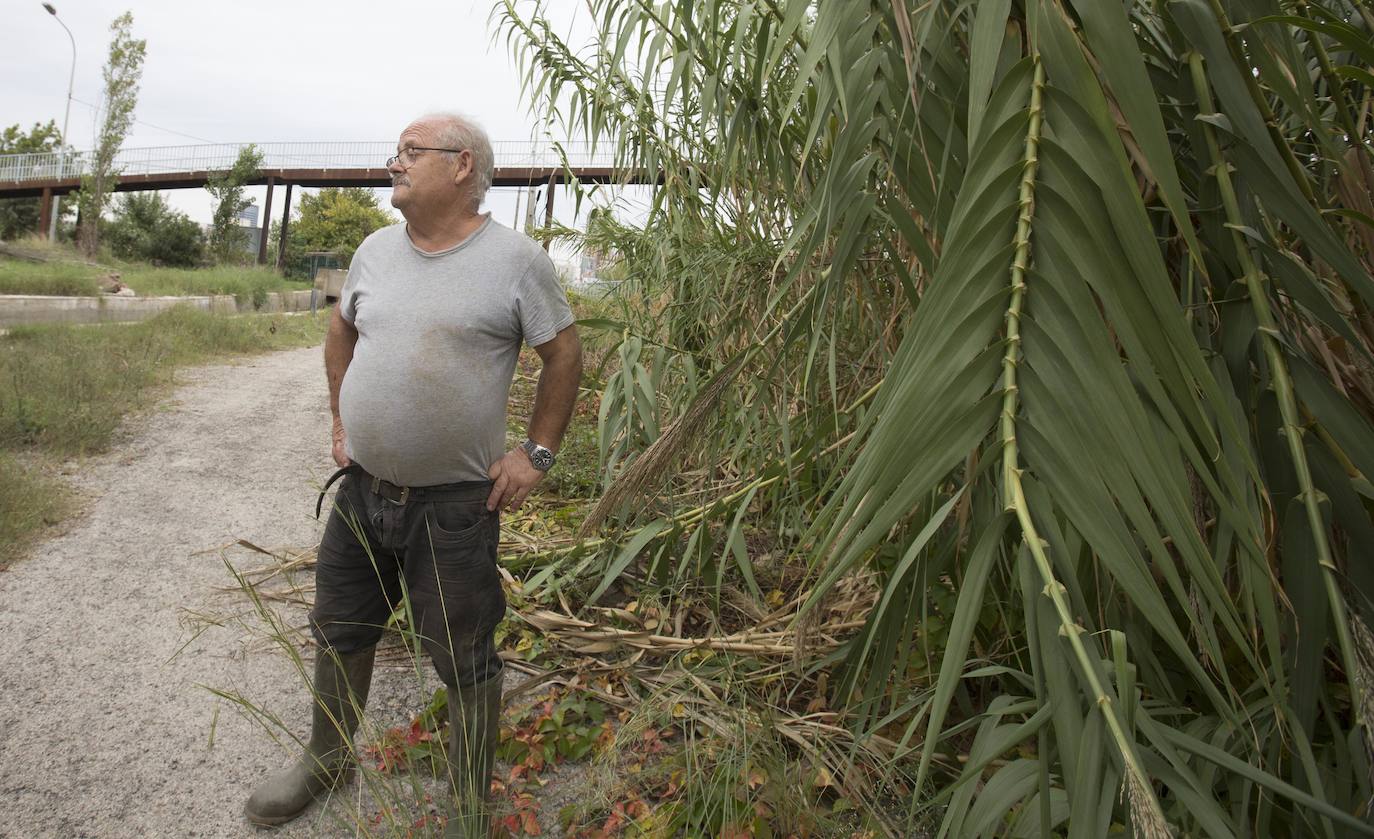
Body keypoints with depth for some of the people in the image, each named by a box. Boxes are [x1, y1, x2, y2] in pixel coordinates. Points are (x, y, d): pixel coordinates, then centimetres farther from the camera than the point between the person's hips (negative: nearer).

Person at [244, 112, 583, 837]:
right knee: (338, 633, 21)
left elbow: (563, 353, -4)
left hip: (454, 505, -5)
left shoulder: (515, 258, -10)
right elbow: (342, 330, 21)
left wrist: (537, 454, -7)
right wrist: (340, 420, 13)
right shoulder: (376, 249, 6)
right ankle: (325, 761, 47)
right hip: (361, 488, 6)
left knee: (465, 662, 7)